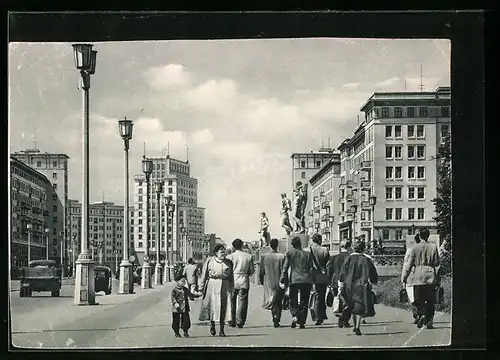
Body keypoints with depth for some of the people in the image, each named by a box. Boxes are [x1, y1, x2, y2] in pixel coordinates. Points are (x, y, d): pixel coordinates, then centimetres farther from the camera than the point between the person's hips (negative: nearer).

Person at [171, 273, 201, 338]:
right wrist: (175, 303, -27)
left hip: (185, 308, 4)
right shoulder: (174, 290, -6)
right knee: (176, 321, 3)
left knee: (186, 320, 0)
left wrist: (197, 295, 12)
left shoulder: (185, 289, 10)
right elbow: (173, 297, -12)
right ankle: (176, 333, 17)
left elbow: (190, 294, 21)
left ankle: (185, 332, 13)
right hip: (177, 309, -4)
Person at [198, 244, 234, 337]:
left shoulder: (228, 262, 11)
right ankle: (212, 325, 25)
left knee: (224, 307, -2)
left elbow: (231, 277, 14)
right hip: (212, 286, -2)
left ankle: (221, 330, 5)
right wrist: (202, 287, 1)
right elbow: (204, 275, 5)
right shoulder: (209, 261, 2)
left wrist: (231, 288, 9)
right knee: (212, 306, -1)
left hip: (225, 286, 2)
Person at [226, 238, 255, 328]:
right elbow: (252, 271, 5)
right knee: (242, 302, 4)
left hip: (233, 281, -1)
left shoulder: (230, 256, -4)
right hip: (244, 281, 1)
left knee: (232, 302, 11)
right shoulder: (249, 257, 1)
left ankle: (232, 322, 14)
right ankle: (240, 322, -1)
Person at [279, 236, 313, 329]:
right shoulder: (308, 254, 7)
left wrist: (282, 281, 1)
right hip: (306, 280, 1)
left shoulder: (289, 253, 3)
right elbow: (311, 269, 6)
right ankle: (302, 322, 3)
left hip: (294, 280, -1)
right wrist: (311, 281, 12)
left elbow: (285, 268, -1)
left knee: (293, 301, 10)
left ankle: (295, 316, -14)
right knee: (304, 302, 7)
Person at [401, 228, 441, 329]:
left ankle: (422, 314, -19)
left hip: (418, 278, -1)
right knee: (430, 301, 7)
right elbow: (437, 264, 4)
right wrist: (438, 279, 12)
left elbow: (408, 264, -2)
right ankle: (429, 321, 5)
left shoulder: (414, 248, -3)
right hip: (430, 277, 1)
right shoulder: (433, 247, 1)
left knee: (418, 300, 5)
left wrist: (404, 278, 6)